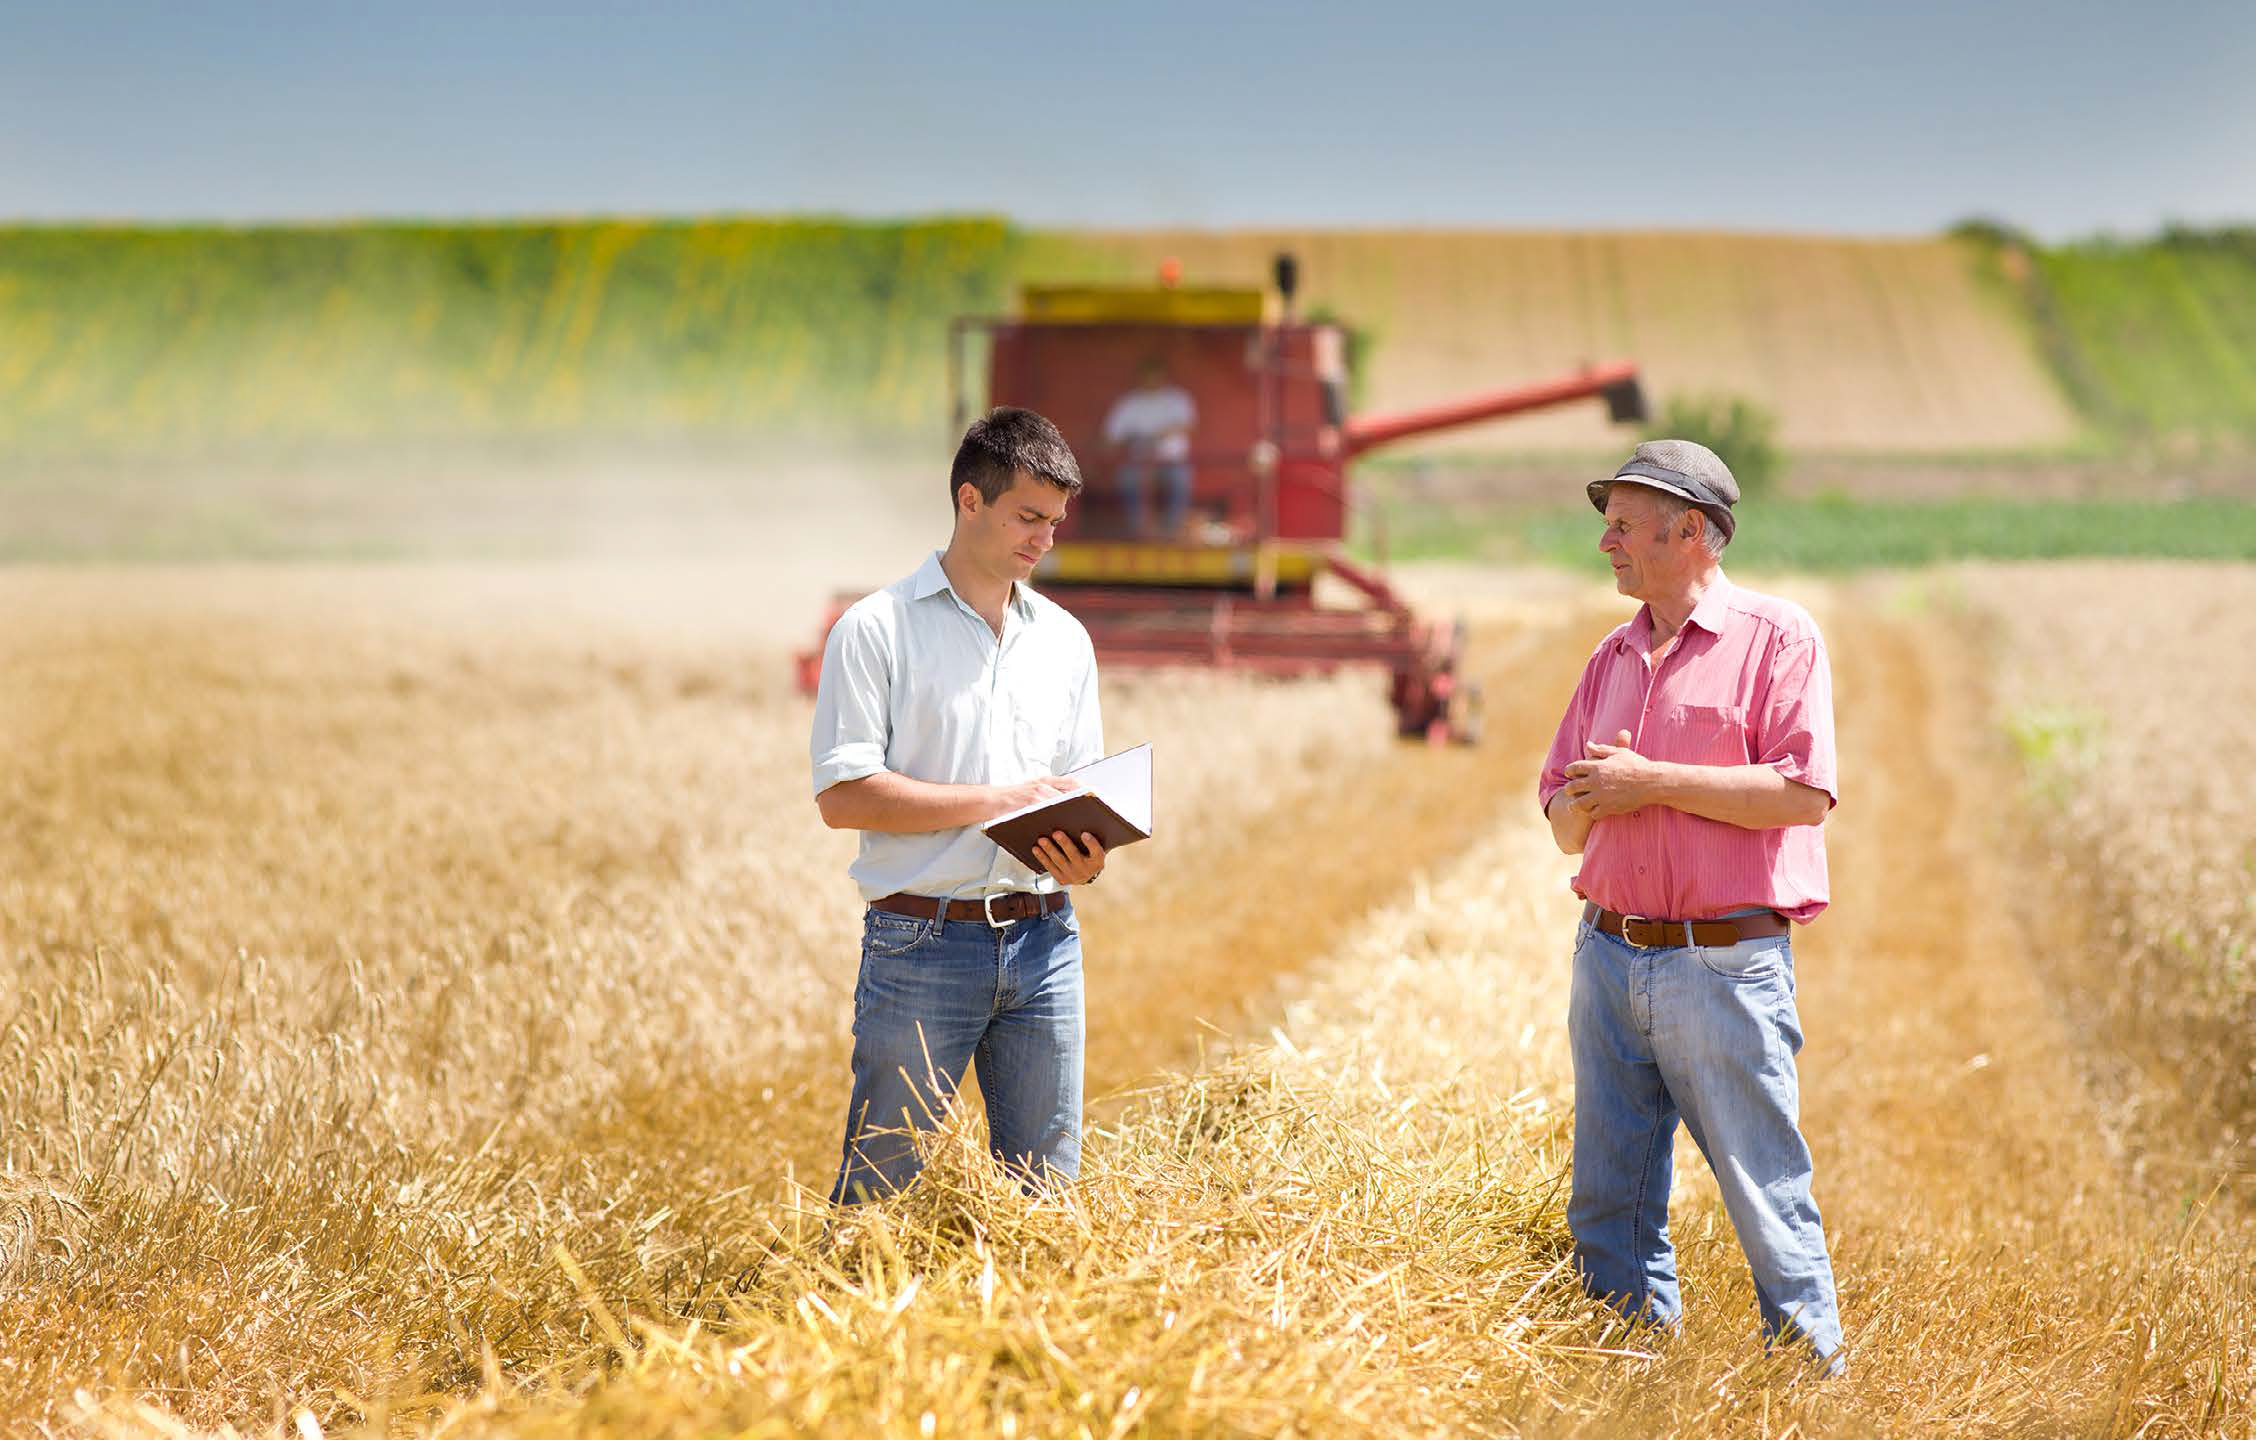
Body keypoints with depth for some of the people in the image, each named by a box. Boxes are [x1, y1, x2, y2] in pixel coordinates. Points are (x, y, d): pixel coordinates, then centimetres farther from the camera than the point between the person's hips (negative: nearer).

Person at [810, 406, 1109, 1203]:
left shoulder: (1065, 639, 15)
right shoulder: (876, 629, -3)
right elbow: (842, 794, -11)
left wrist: (1085, 859, -4)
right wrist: (998, 800, -15)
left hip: (1043, 941, 5)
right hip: (923, 946, -5)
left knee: (1048, 1184, 7)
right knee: (880, 1191, -1)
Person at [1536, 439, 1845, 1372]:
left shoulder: (1776, 636, -3)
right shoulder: (1614, 657, 17)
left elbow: (1803, 795, -15)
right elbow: (1566, 824, 18)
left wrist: (1652, 781, -14)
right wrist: (1594, 801, -6)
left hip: (1723, 966, -6)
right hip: (1607, 954, 7)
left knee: (1764, 1189, -4)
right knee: (1609, 1199, 8)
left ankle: (1815, 1368, 5)